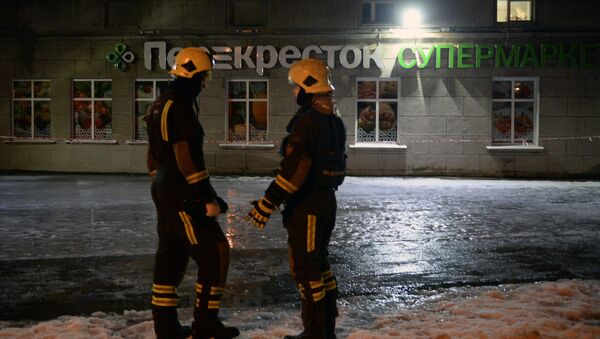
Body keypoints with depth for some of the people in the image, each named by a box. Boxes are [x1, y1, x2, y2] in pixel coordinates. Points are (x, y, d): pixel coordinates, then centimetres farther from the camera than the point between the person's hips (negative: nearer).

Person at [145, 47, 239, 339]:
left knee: (170, 256, 13)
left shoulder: (162, 104, 15)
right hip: (182, 196, -10)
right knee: (214, 253, -5)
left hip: (164, 193, 10)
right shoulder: (180, 106, -16)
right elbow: (189, 159, -22)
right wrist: (208, 198, -19)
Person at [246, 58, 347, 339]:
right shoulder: (335, 121, 12)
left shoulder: (307, 121, -18)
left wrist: (268, 202, -22)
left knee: (305, 270, -2)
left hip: (306, 208, -10)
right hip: (327, 202, 10)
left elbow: (293, 169, -25)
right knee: (319, 265, 18)